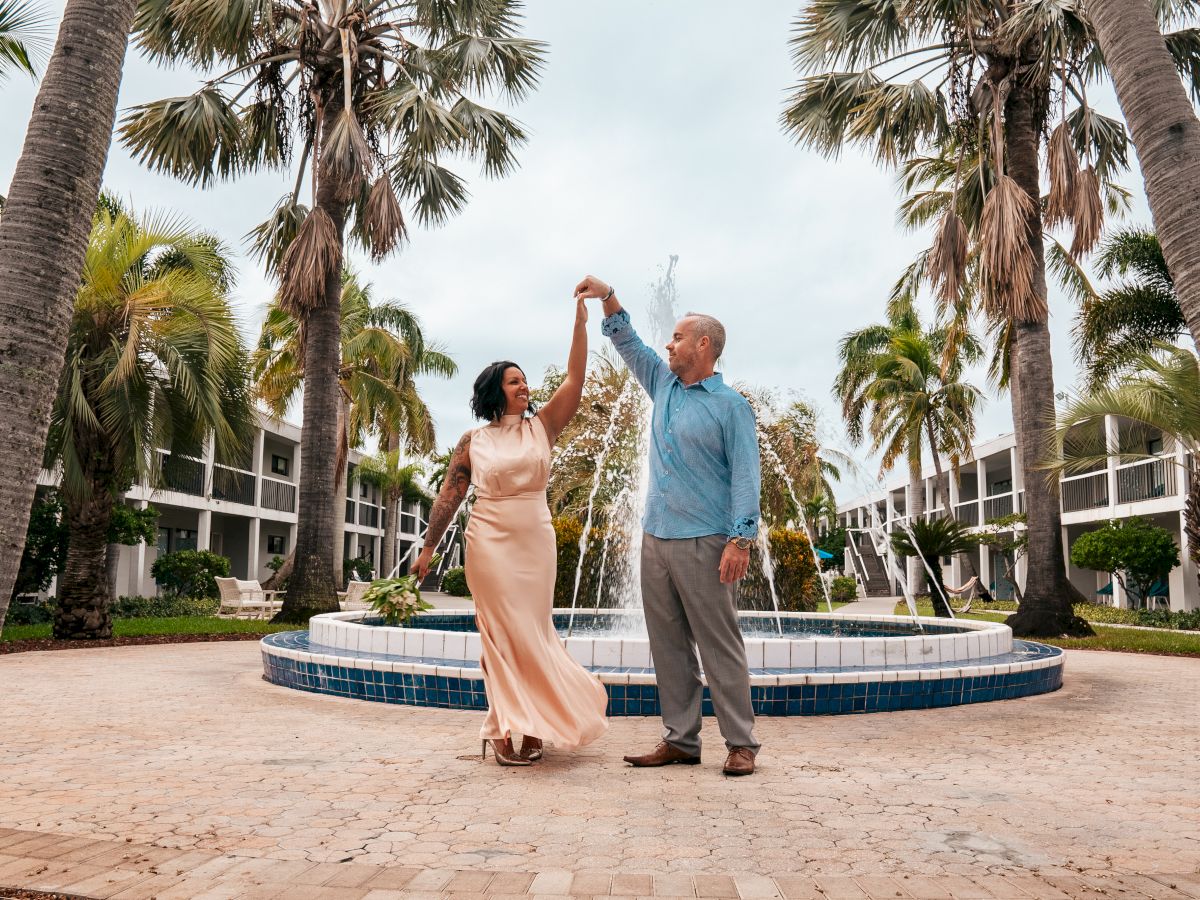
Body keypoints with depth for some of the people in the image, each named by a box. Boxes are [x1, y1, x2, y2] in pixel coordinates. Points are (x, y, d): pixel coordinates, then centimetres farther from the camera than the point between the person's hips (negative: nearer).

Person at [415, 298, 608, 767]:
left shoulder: (542, 426, 6)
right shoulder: (473, 441, 2)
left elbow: (574, 378, -3)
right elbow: (449, 495, 4)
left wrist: (580, 319, -9)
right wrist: (428, 548, 3)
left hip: (536, 542, 3)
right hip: (491, 543, -2)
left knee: (531, 633, 7)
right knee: (506, 632, -2)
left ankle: (527, 726, 18)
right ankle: (508, 728, 7)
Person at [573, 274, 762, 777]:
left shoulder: (731, 406, -4)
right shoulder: (664, 386, 16)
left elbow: (745, 475, -10)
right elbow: (627, 344, 24)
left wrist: (741, 539, -18)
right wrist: (607, 297, 14)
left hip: (703, 543, -7)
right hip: (655, 538, 7)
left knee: (719, 645, -3)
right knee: (668, 646, 8)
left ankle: (741, 744, 5)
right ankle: (680, 740, 15)